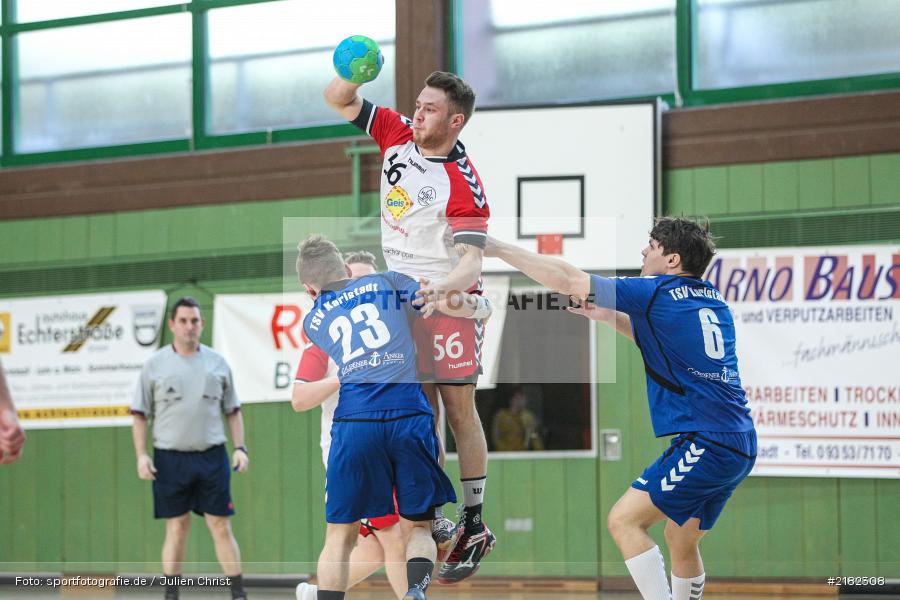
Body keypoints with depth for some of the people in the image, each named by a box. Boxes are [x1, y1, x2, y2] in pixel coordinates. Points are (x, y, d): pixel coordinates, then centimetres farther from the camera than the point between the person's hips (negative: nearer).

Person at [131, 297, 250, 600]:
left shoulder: (217, 362, 8)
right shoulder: (155, 364, 3)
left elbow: (232, 410, 13)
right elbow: (140, 414, 3)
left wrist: (240, 447, 3)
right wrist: (141, 455, -5)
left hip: (212, 456, 1)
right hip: (170, 458, -1)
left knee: (221, 526, 0)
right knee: (177, 527, 2)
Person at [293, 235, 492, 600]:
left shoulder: (312, 321, 21)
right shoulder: (387, 283, 16)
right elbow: (454, 305, 12)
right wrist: (479, 306, 35)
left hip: (354, 421, 0)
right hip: (409, 415, 0)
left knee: (340, 534, 13)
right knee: (417, 528, 13)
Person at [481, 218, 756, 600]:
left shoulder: (657, 293, -8)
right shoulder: (712, 300, 15)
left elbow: (567, 280, -6)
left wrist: (499, 249, 1)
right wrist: (606, 316, 27)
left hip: (706, 445, -9)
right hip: (738, 444, 9)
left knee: (624, 521, -6)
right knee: (680, 540, 19)